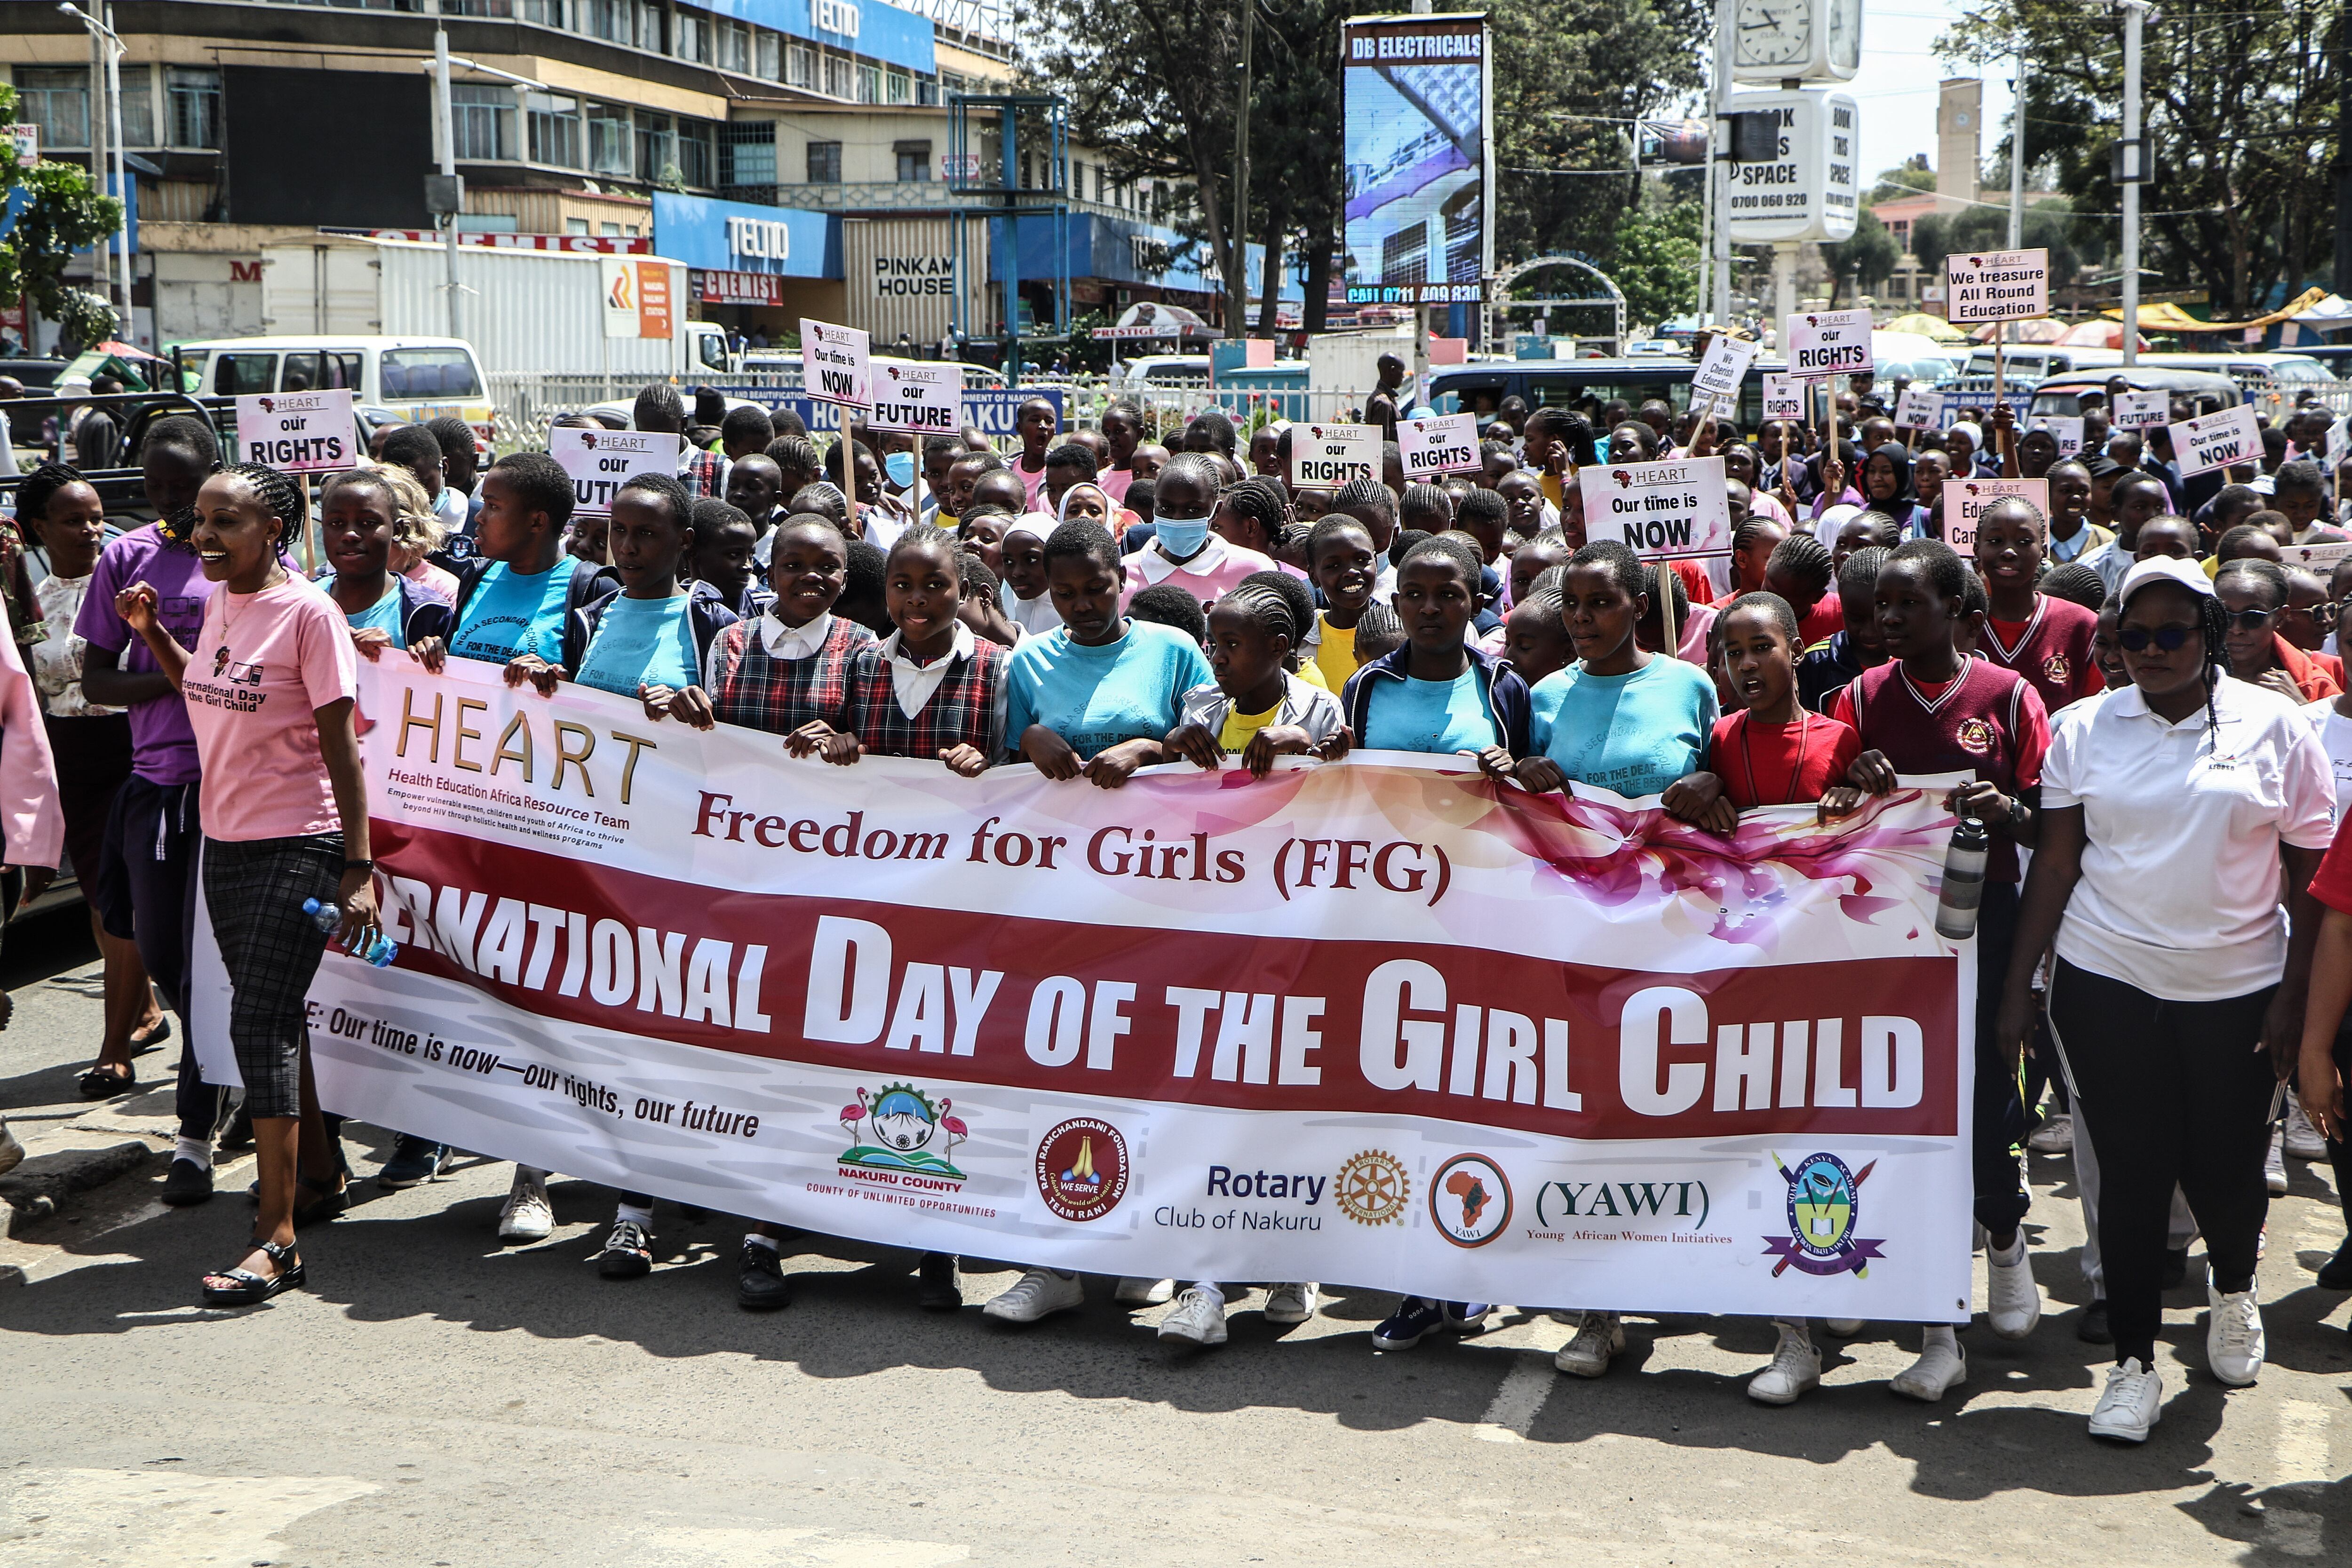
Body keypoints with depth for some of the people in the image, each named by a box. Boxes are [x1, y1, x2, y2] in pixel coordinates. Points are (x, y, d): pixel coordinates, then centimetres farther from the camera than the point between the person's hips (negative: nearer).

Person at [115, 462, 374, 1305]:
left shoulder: (307, 612, -14)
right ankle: (316, 1167, 36)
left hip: (297, 847, -8)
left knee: (260, 1022, -11)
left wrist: (359, 868, -16)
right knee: (274, 1016, 17)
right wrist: (151, 632, 10)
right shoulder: (220, 604, 7)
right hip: (225, 842, 8)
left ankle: (276, 1238, -8)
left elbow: (340, 747, -14)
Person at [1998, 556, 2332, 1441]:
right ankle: (2134, 1365, 12)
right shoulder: (2085, 729, 4)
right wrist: (2019, 987, 2)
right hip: (2107, 984, 1)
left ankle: (2232, 1288, 38)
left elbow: (2311, 873, 2)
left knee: (2226, 1168, 5)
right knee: (2132, 1172, 1)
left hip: (2237, 987, 0)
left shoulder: (2274, 727, 0)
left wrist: (2295, 995, -3)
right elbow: (2055, 862, 5)